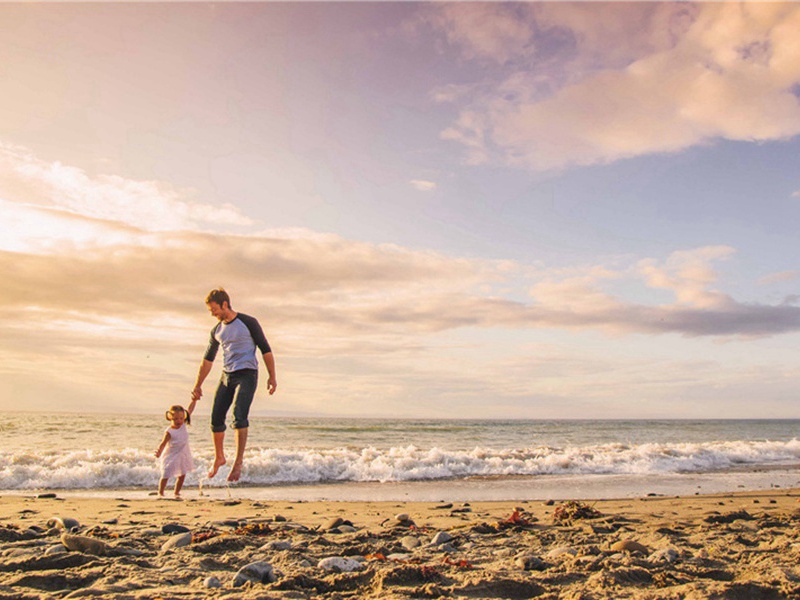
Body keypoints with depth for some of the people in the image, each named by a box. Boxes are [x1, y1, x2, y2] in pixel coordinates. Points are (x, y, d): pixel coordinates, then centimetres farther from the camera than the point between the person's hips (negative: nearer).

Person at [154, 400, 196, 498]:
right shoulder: (169, 432, -21)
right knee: (166, 475, -1)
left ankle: (177, 493, 26)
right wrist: (159, 451, -47)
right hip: (171, 456, -6)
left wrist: (194, 400, -6)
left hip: (183, 455, 6)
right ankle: (160, 493, 17)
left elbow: (190, 410, -2)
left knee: (182, 475, 11)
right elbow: (163, 443, -29)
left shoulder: (183, 424, -5)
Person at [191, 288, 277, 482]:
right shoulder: (217, 331, 12)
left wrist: (272, 377, -9)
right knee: (216, 419, 2)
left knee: (239, 416, -19)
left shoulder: (248, 322, -5)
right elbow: (207, 360, 20)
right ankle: (219, 458, 23)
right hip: (226, 376, 6)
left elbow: (265, 349, -4)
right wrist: (198, 385, 19)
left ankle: (238, 461, -17)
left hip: (246, 374, -6)